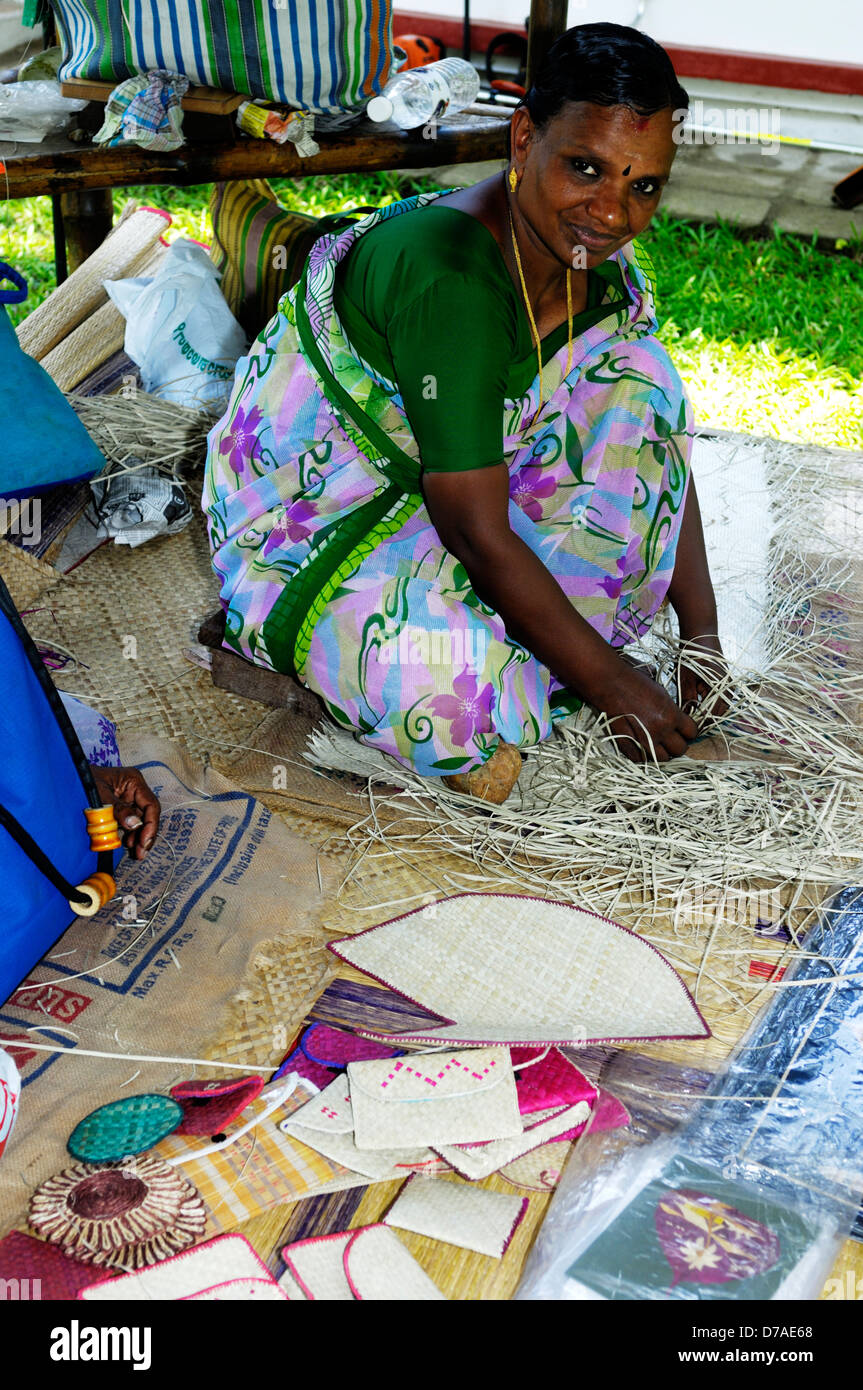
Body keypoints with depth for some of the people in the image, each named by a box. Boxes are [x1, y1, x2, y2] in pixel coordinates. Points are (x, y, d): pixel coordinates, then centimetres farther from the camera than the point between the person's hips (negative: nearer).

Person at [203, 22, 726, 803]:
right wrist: (611, 684, -23)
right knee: (463, 695, -36)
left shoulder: (601, 263, -6)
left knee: (635, 371, -8)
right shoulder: (450, 277, -31)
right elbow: (476, 531, -30)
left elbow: (660, 444, 2)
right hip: (311, 515, -8)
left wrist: (703, 636, -6)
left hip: (445, 478, 9)